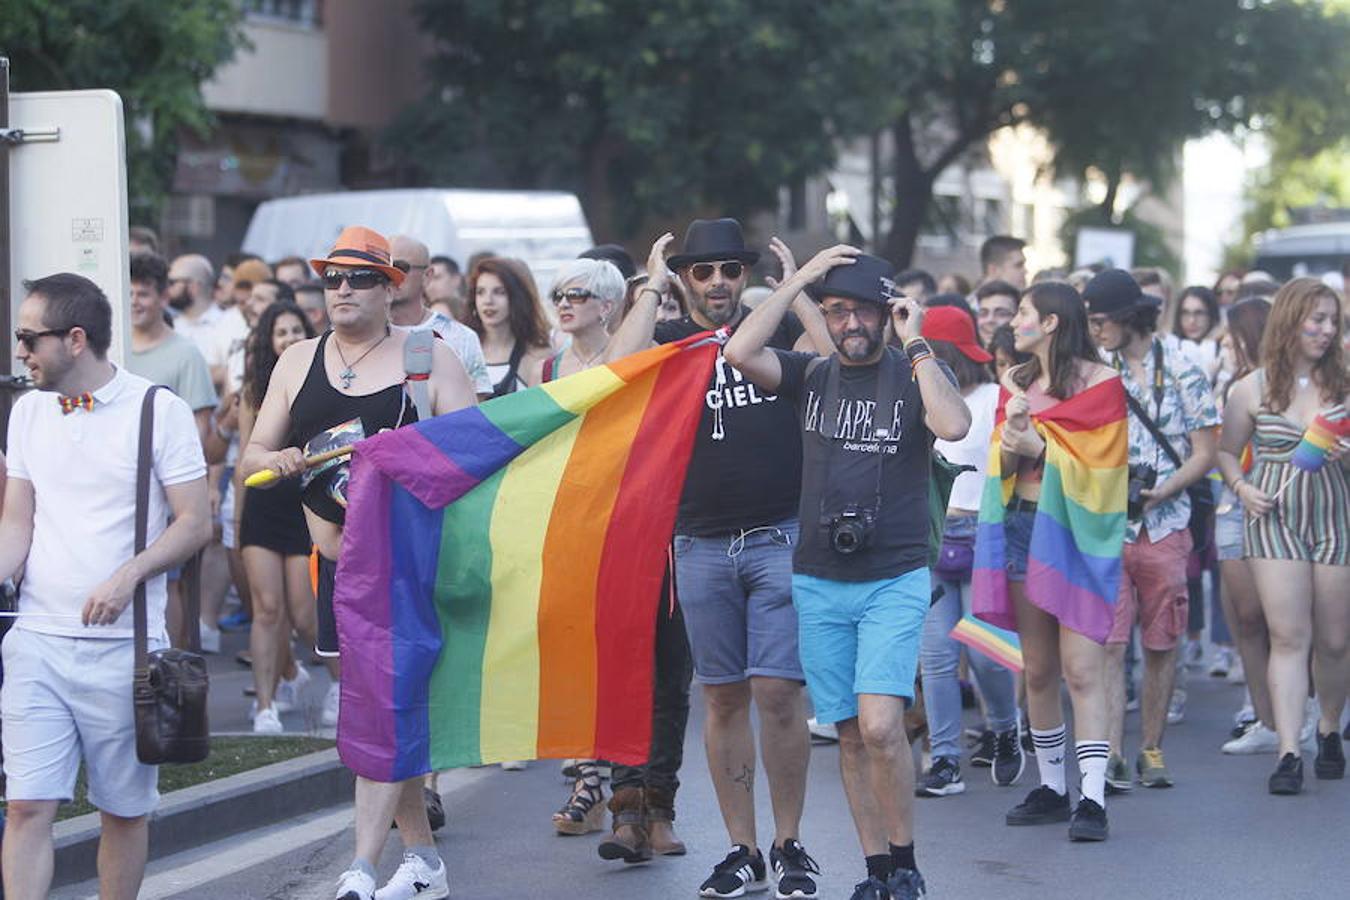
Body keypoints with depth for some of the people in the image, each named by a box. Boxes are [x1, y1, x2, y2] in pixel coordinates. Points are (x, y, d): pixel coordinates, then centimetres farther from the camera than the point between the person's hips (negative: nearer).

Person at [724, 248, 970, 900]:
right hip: (819, 582, 3)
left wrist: (915, 343, -14)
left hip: (895, 581, -3)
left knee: (880, 725, -16)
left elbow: (954, 426, -21)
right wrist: (800, 278, -7)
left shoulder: (915, 376, 1)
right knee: (850, 734, 5)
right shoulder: (809, 375, 8)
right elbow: (739, 353, -10)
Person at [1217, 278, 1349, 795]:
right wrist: (1242, 488, -5)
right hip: (1274, 520, -2)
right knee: (1289, 637, -10)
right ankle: (1288, 755, -12)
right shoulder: (1253, 389, 3)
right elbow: (1225, 452, 12)